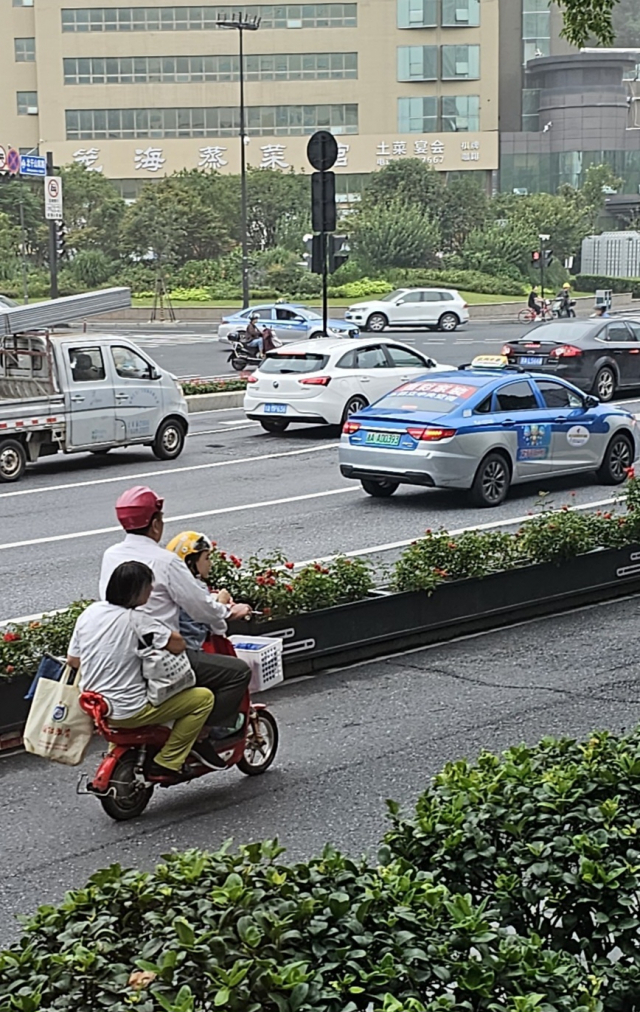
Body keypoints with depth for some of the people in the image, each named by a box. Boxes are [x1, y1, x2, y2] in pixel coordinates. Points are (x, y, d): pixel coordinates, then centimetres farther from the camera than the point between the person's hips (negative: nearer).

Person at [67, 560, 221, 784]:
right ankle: (166, 763, 1)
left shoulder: (89, 613, 2)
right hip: (128, 711, -8)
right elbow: (178, 645, -18)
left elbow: (72, 661, 9)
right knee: (204, 698, 1)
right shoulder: (137, 619, -18)